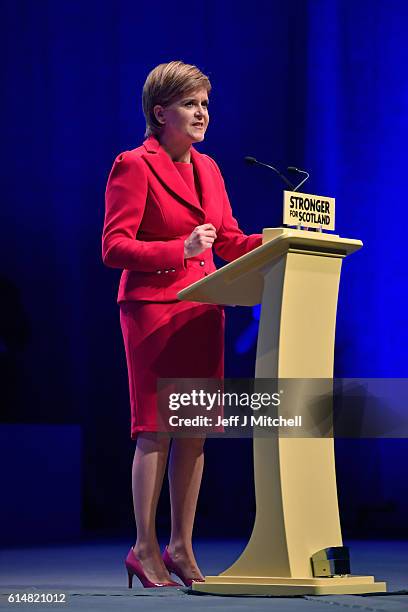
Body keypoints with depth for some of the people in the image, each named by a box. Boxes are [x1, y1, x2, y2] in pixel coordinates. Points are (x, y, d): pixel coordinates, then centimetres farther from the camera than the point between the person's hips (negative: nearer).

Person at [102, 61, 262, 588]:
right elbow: (114, 247, -12)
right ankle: (145, 549, 0)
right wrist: (182, 248, -22)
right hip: (153, 306, -7)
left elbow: (230, 241, 17)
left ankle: (181, 547, 13)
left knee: (195, 431, 6)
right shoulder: (133, 166, -7)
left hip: (204, 309, 7)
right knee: (156, 431, -7)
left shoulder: (206, 168, 16)